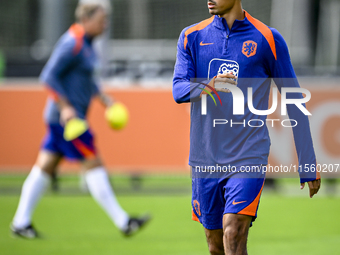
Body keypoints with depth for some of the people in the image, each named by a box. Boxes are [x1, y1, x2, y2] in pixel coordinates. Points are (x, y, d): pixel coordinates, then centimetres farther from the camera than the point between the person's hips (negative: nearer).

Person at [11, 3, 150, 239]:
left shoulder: (85, 44, 15)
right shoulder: (72, 44, -17)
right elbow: (49, 76, -20)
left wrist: (105, 99, 17)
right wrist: (65, 107, -24)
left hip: (68, 116, 10)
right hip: (67, 117, -10)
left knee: (45, 166, 9)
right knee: (93, 164, -8)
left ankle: (21, 222, 11)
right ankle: (123, 222, -6)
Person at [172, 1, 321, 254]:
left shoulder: (268, 39, -1)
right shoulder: (192, 37, 7)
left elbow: (294, 102, 3)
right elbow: (178, 90, -6)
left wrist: (308, 165, 2)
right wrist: (208, 87, -29)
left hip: (248, 157, -4)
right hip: (205, 158, 4)